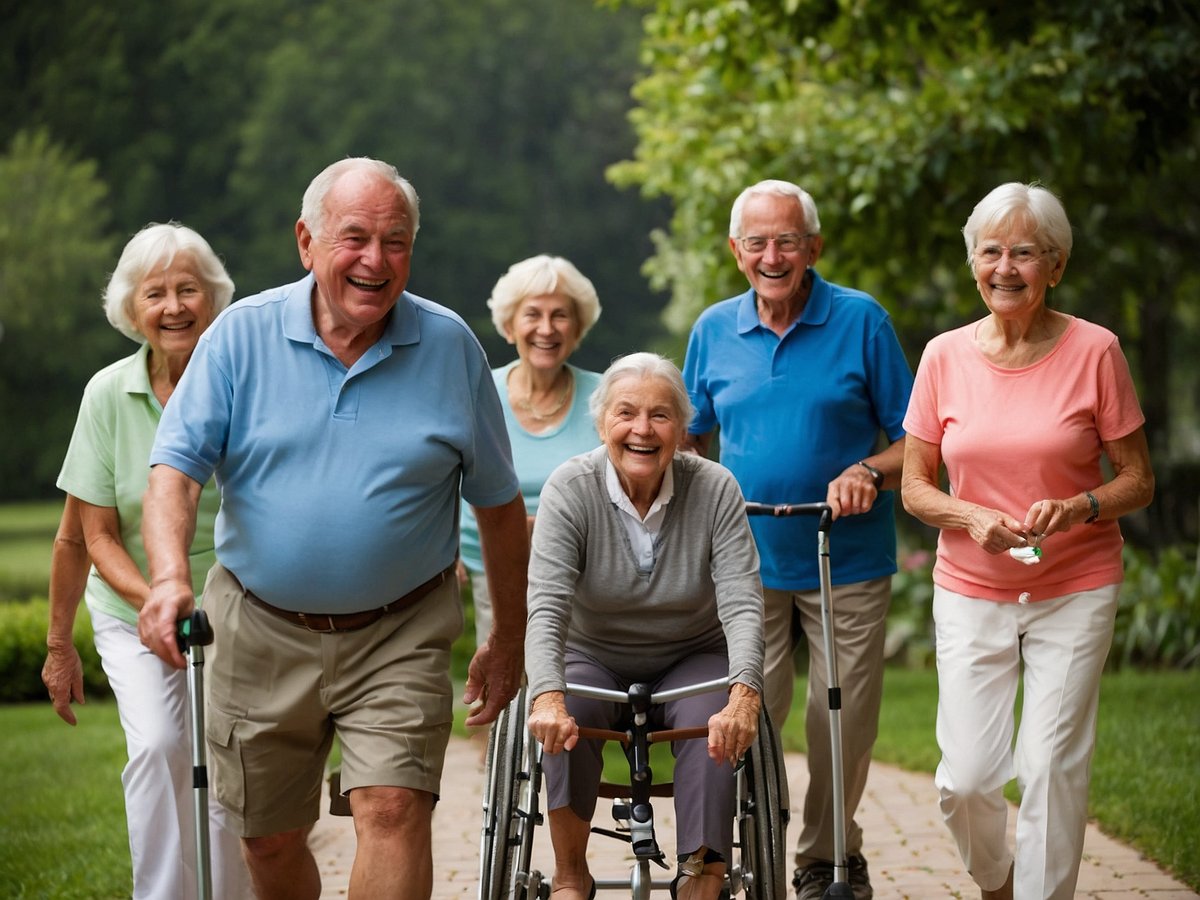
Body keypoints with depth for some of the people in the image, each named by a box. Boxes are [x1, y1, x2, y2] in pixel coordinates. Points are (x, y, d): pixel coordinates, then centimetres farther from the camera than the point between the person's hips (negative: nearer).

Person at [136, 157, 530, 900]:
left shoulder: (450, 346, -2)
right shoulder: (243, 335, -3)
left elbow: (500, 504, 6)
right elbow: (175, 468, -10)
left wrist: (509, 640, 10)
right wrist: (170, 576, -29)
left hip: (399, 636, -1)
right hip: (261, 634, 1)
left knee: (394, 812, -16)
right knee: (269, 839, 11)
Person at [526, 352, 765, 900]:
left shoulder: (714, 490, -14)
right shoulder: (571, 488, -15)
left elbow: (742, 603, -22)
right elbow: (546, 606, -25)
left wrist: (743, 694, -41)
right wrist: (547, 696, -43)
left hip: (691, 660, 0)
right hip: (593, 658, 0)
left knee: (718, 726, -31)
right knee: (565, 716, -32)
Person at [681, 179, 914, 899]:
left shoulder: (862, 321, -3)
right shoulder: (713, 330, 7)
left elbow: (913, 438, 0)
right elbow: (693, 437, 19)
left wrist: (868, 472, -19)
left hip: (848, 562, -2)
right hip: (746, 561, 2)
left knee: (845, 721, 4)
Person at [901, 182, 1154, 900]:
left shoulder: (1094, 351, -5)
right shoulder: (945, 356, 0)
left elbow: (1138, 481, 0)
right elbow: (915, 487, 6)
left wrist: (1075, 508, -19)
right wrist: (976, 519, -14)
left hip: (1076, 590, -1)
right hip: (971, 591, 2)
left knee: (1053, 768, -5)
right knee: (966, 779, -3)